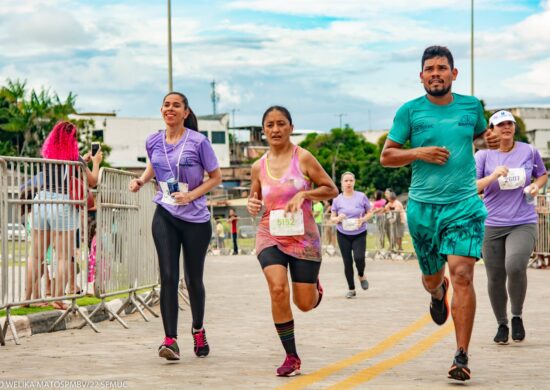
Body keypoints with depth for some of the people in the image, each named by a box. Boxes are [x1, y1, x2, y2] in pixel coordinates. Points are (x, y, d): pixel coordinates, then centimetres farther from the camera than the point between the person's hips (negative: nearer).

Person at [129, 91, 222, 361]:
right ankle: (170, 339, -12)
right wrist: (141, 180, 6)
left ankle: (198, 330, 33)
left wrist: (191, 195, -15)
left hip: (196, 218, -2)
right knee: (168, 277, -11)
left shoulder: (198, 142, -8)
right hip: (165, 216, 2)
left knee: (194, 279, 8)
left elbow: (215, 177, -2)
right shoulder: (153, 142, 4)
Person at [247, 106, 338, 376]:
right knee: (278, 289, -23)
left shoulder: (303, 158, -5)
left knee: (305, 303, 2)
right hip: (270, 236, 1)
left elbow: (331, 190, -2)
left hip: (304, 237, -1)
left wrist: (303, 194, -17)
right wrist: (252, 206, -5)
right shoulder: (259, 167, 4)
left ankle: (314, 286, 43)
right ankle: (291, 357, -12)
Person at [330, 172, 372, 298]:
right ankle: (351, 289, 14)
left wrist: (363, 220, -15)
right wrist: (338, 219, -17)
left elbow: (369, 213, 5)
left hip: (359, 234, -2)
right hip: (343, 235, 2)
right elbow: (332, 218, 7)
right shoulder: (337, 199, 1)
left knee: (359, 257, -19)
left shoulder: (361, 197, -3)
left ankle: (361, 276, 14)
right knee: (347, 261, 2)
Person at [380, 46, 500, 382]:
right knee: (432, 277, 15)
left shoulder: (471, 106, 6)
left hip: (465, 205, -1)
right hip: (423, 206, 1)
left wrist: (492, 141, 2)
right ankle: (438, 292, 56)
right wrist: (418, 153, -13)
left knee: (462, 274, -16)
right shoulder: (410, 111, 1)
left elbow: (481, 137, 26)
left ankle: (462, 357, -13)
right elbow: (386, 156, 4)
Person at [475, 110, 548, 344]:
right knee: (495, 280, 3)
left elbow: (543, 174, 22)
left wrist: (536, 186, 0)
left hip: (524, 224, -1)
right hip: (492, 226, 1)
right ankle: (502, 325, 26)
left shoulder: (529, 152, 5)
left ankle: (517, 316, -3)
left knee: (515, 266, -26)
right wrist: (492, 176, -19)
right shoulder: (483, 156, 1)